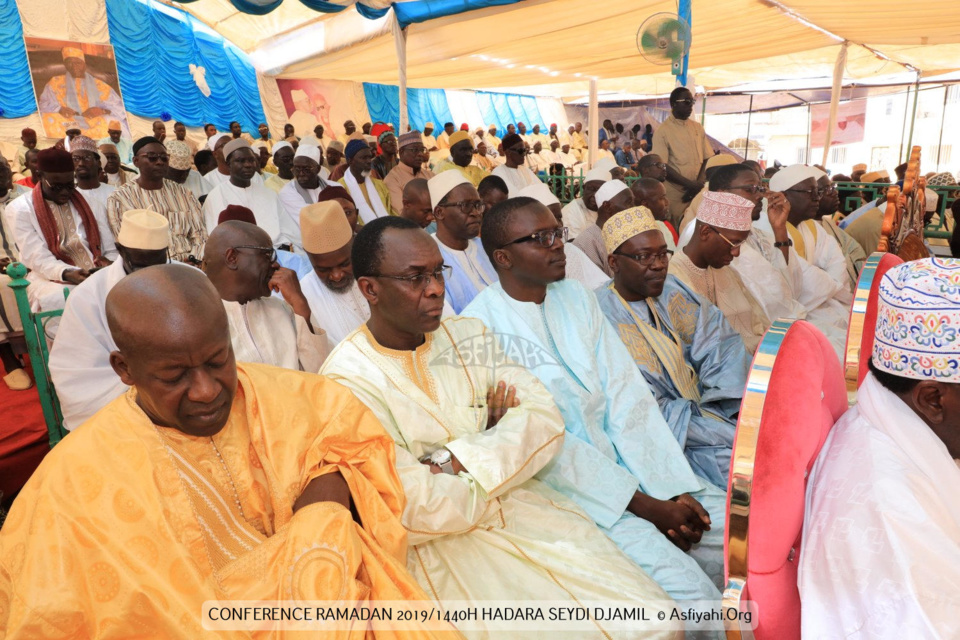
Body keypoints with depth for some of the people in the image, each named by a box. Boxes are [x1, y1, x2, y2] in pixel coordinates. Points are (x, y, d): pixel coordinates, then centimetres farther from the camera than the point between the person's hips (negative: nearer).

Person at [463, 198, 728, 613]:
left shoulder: (576, 297, 8)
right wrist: (645, 506, -15)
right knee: (686, 586, -20)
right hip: (565, 487, -6)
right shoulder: (480, 326, -12)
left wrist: (674, 489, -8)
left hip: (632, 463, 6)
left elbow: (628, 396, 3)